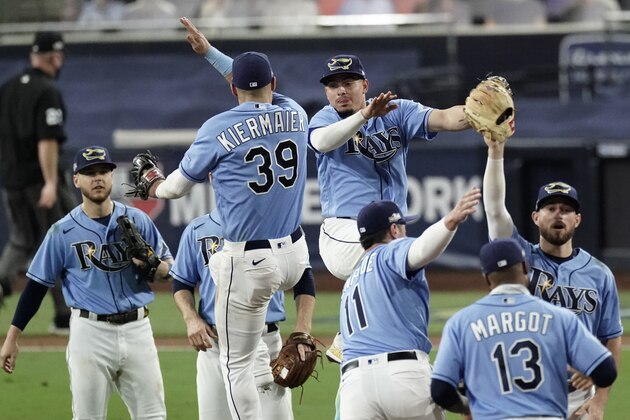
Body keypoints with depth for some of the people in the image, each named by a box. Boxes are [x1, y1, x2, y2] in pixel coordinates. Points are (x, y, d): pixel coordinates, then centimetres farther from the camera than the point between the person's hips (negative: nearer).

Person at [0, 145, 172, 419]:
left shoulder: (137, 221, 5)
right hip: (90, 333, -2)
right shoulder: (63, 232, 0)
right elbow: (37, 284, 4)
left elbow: (167, 270, 10)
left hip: (137, 331, 2)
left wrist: (150, 265, -14)